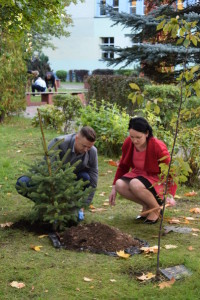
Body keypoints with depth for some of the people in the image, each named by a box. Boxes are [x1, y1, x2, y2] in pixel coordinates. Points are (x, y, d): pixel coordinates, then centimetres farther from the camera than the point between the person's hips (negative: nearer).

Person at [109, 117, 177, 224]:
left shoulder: (158, 147, -25)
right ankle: (146, 205, 0)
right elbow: (123, 166, 5)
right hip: (139, 175, 6)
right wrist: (114, 188, 3)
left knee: (135, 184, -35)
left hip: (157, 180, -6)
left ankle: (156, 209, -7)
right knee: (120, 184, -24)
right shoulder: (128, 143, -10)